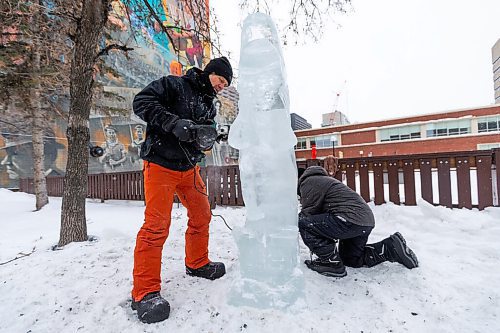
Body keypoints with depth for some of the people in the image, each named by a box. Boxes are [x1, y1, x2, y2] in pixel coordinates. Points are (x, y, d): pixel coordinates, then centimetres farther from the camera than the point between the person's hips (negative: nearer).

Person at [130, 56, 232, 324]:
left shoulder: (208, 104, 15)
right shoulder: (174, 85, -5)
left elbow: (205, 139, 13)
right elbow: (141, 102, -14)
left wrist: (207, 138, -12)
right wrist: (174, 123, -26)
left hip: (189, 168, 8)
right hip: (161, 164, -7)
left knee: (202, 214, 11)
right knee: (157, 225, -10)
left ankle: (197, 264, 32)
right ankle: (145, 292, 3)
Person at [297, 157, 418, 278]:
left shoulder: (308, 182, -4)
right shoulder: (320, 179, 26)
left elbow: (308, 214, -7)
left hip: (351, 220, -11)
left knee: (304, 223, -12)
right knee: (351, 259, 26)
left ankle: (331, 262, -7)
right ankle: (391, 247, 18)